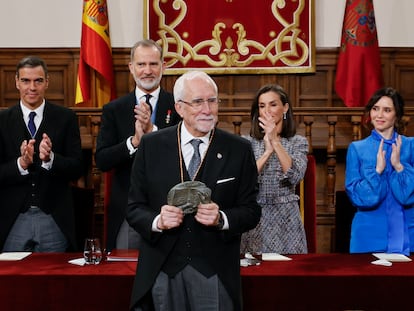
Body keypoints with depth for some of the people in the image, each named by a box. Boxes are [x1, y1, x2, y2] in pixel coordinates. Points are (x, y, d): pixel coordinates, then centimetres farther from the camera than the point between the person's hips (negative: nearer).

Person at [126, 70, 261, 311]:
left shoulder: (239, 150, 0)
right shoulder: (151, 146, 2)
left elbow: (251, 210, 1)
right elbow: (134, 207, 3)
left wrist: (221, 219, -18)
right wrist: (157, 221, -17)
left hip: (215, 273, 0)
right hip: (161, 272, 1)